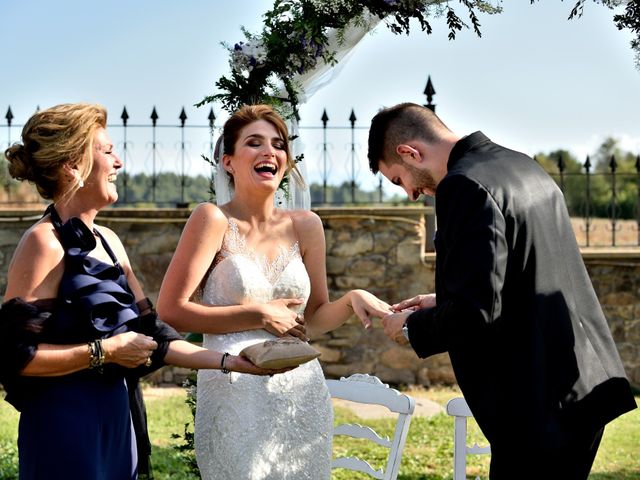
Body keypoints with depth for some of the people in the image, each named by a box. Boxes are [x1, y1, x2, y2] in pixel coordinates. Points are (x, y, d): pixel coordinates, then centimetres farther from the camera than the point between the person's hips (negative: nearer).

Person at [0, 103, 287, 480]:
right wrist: (105, 351, -16)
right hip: (65, 424, -8)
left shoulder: (107, 241, 11)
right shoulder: (45, 243, -14)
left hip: (117, 418, 8)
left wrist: (228, 362, 6)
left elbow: (150, 335, 13)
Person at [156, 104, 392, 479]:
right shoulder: (213, 220, -6)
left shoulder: (306, 226, 6)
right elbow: (171, 310, -11)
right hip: (234, 395, -4)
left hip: (302, 394, 5)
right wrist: (259, 315, -11)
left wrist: (351, 300, -7)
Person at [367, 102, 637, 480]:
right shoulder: (523, 166, 13)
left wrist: (412, 328, -3)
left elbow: (475, 312, -21)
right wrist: (443, 303, 20)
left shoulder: (465, 185, -16)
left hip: (542, 403, -10)